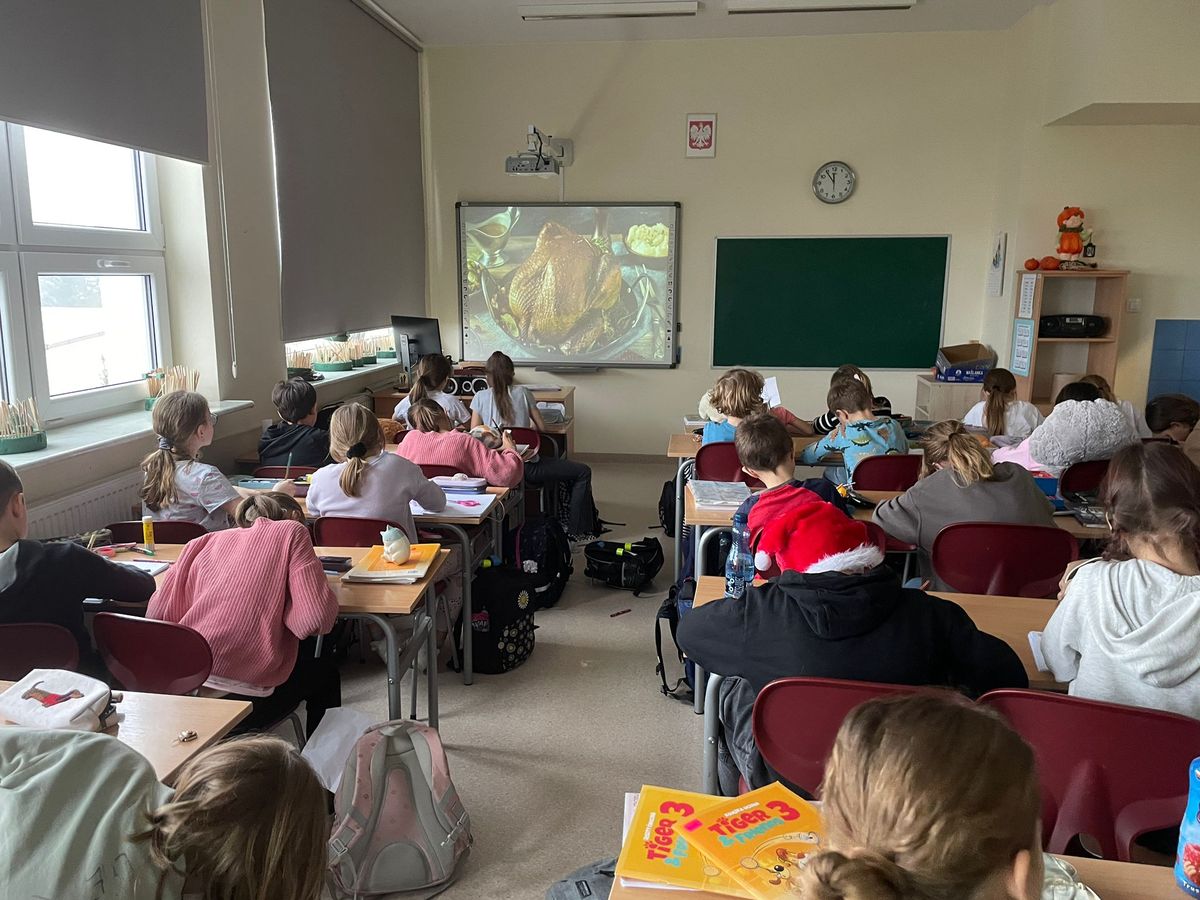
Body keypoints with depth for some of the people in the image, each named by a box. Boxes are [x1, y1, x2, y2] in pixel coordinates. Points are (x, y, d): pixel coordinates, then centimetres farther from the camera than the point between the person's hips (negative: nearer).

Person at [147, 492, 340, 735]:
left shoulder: (205, 542, 13)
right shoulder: (291, 531, 1)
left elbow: (156, 614, 7)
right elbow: (317, 619, -11)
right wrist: (281, 596, 9)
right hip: (242, 697, -5)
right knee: (324, 672, 27)